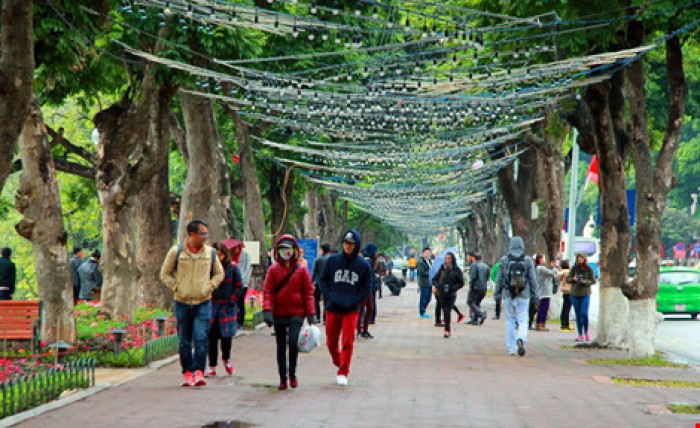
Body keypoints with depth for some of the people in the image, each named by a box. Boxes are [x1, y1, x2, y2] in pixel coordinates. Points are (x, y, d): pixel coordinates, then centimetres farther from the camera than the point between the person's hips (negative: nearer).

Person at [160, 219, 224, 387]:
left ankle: (199, 371, -9)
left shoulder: (210, 252, 4)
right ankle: (187, 373, 15)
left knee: (201, 338, -12)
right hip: (182, 303, 0)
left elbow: (219, 274, 16)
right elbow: (165, 274, 7)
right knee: (184, 341, 6)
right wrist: (177, 287, -6)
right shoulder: (176, 252, -2)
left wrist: (209, 287, 1)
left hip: (203, 303, 0)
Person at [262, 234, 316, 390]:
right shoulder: (273, 270, 3)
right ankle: (283, 379, 15)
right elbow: (267, 291, 0)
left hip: (296, 314, -2)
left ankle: (292, 373, 4)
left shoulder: (301, 270, 2)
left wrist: (310, 313, -3)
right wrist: (267, 310, -13)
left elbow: (308, 292, 3)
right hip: (278, 314, 2)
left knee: (293, 342, -17)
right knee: (281, 346, 6)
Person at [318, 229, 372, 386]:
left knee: (347, 342, -7)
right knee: (331, 342, 9)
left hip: (351, 310, -2)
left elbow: (367, 288, 4)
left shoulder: (364, 265, 0)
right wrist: (330, 296, -7)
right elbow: (323, 280, 8)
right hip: (332, 308, 2)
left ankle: (343, 373, 1)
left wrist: (353, 301, -9)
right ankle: (339, 363, 33)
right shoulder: (332, 260, 2)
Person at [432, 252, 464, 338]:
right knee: (445, 312, 7)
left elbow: (461, 283, 0)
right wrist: (438, 285, -7)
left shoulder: (457, 270, -3)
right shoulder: (442, 268, 4)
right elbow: (435, 279, 13)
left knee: (448, 312, -14)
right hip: (442, 294, 3)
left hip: (451, 295, -3)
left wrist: (453, 288, -15)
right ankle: (448, 330, 20)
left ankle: (447, 331, -12)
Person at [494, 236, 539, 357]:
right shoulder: (527, 260, -1)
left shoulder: (504, 259, 0)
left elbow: (499, 279, 2)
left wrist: (497, 294, 10)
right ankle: (521, 340, -26)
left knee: (510, 321, 11)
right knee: (523, 321, 2)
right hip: (523, 296, -1)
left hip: (508, 295, 1)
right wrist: (535, 294, 7)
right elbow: (533, 279, 0)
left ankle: (511, 348, 12)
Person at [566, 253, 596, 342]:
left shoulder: (589, 269, 0)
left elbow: (593, 281, 0)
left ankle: (586, 332, 9)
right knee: (578, 315, 5)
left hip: (585, 294, -2)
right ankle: (580, 335, 12)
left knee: (584, 313, -12)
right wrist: (573, 279, -14)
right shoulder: (574, 268, 4)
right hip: (575, 294, 2)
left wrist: (584, 282, -16)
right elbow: (567, 279, 7)